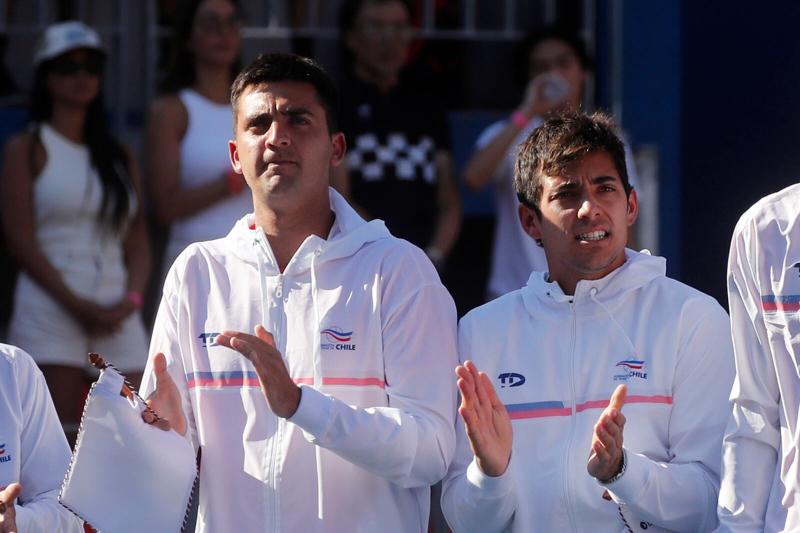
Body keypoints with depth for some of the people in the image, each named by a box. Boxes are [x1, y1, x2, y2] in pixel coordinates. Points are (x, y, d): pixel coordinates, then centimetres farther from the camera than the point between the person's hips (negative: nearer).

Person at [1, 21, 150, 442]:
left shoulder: (119, 158, 18)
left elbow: (137, 242, 13)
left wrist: (131, 299, -6)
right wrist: (78, 305, -13)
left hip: (117, 317, 5)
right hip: (50, 309, -5)